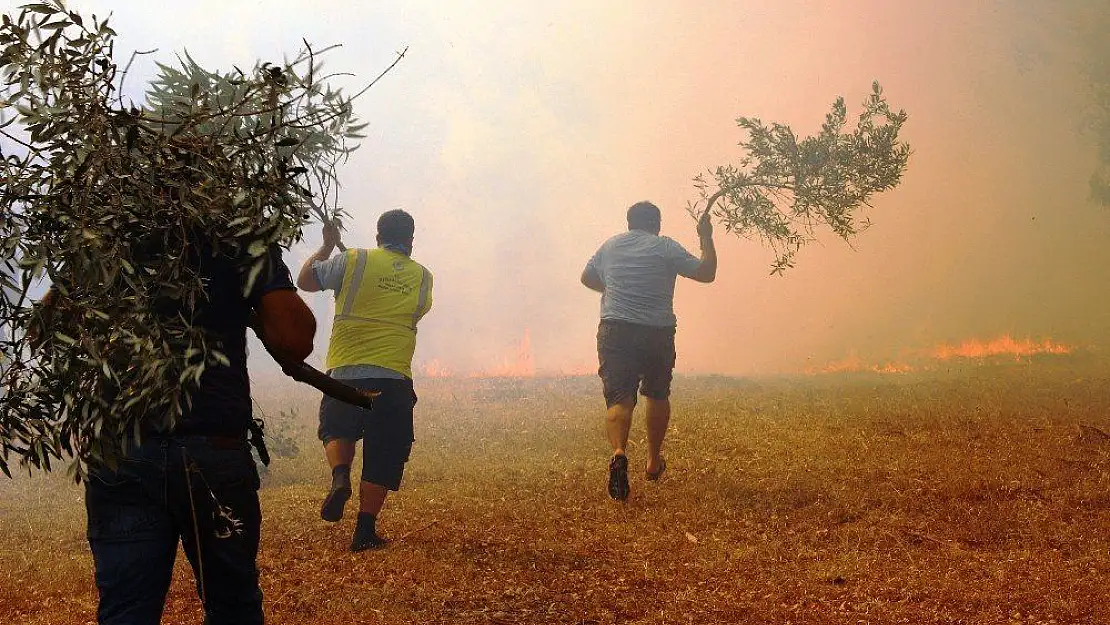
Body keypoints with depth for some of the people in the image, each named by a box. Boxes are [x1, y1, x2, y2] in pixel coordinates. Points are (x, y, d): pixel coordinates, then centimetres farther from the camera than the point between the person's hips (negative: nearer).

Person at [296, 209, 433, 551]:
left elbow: (305, 280, 9)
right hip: (394, 375, 0)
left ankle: (340, 474, -9)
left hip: (346, 371, 0)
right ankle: (365, 529, 3)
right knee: (382, 455, 6)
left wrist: (327, 245, 23)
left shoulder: (353, 261, 2)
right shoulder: (422, 277, 8)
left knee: (337, 431, 21)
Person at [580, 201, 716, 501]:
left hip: (615, 331, 1)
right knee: (657, 395, 21)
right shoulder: (666, 247, 0)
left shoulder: (611, 246, 12)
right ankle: (654, 462, 31)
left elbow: (588, 278, 26)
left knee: (619, 398, -6)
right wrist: (706, 237, 11)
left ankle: (619, 451, -35)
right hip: (658, 333, -1)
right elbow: (706, 273, -2)